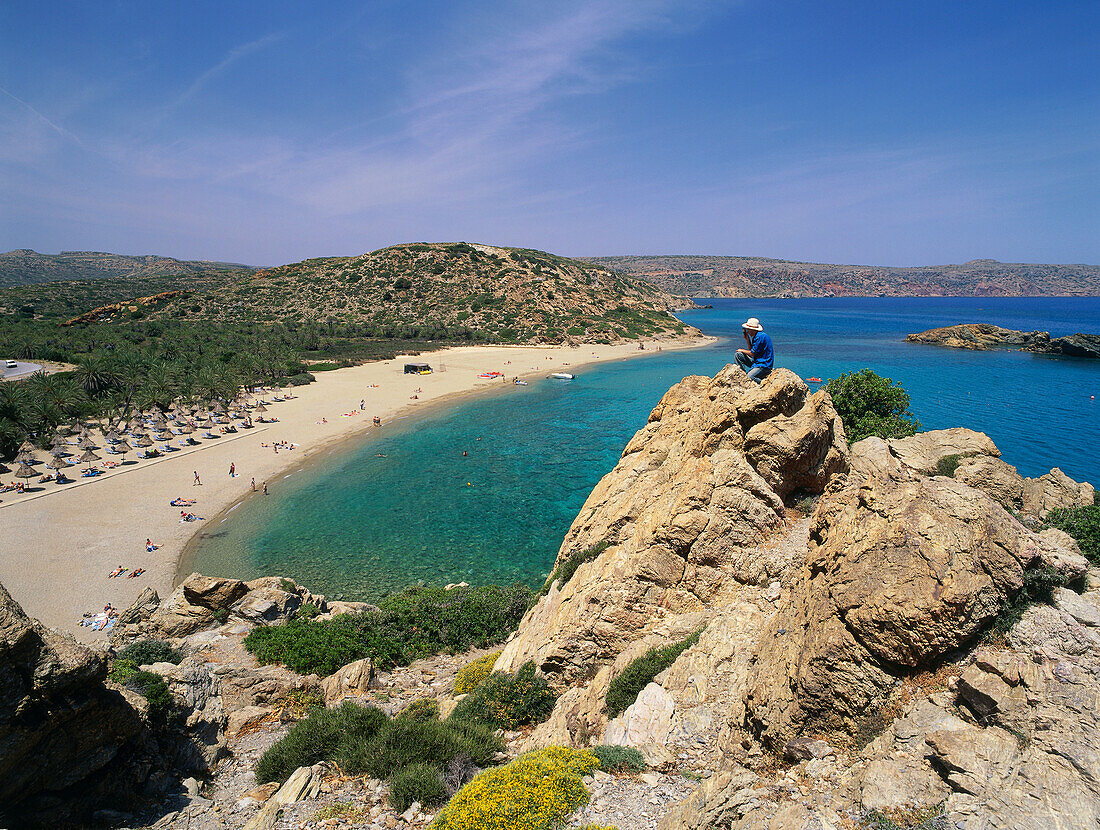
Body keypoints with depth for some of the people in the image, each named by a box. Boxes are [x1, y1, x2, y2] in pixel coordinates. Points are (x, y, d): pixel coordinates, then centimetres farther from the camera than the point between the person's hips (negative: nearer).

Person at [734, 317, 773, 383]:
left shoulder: (760, 336, -20)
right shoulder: (755, 336, 10)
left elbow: (753, 353, -16)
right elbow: (751, 349, 16)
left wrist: (742, 350, 1)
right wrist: (747, 338, 7)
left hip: (764, 365, -10)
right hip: (756, 361, 10)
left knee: (749, 378, -31)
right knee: (738, 355, 4)